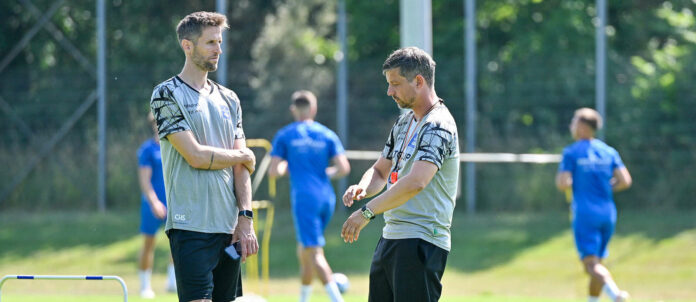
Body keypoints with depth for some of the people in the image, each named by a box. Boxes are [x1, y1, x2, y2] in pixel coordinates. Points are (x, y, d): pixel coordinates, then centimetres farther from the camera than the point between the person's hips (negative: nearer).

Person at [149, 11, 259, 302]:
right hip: (191, 225, -6)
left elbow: (241, 168, 12)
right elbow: (196, 156, -13)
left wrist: (245, 218, 1)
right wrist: (243, 156, 2)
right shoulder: (167, 95, -3)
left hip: (229, 226, 6)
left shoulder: (228, 100, 16)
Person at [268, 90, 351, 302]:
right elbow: (343, 168, -1)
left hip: (304, 197, -5)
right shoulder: (327, 135, 8)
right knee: (304, 249, 19)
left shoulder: (285, 136, 2)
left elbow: (273, 171, -3)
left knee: (314, 253, -11)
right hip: (326, 197, 5)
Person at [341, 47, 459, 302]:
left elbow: (416, 182, -27)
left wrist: (367, 212, -26)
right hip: (390, 237, 10)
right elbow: (381, 170, 25)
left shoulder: (438, 126, -15)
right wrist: (363, 188, 0)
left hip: (421, 241, -10)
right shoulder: (404, 122, 17)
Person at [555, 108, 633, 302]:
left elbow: (563, 184, -12)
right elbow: (625, 181, 2)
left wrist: (559, 177, 10)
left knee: (591, 263, -14)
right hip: (608, 213, 6)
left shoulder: (571, 152, -4)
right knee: (597, 263, 16)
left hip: (585, 214, -6)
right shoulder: (609, 152, 10)